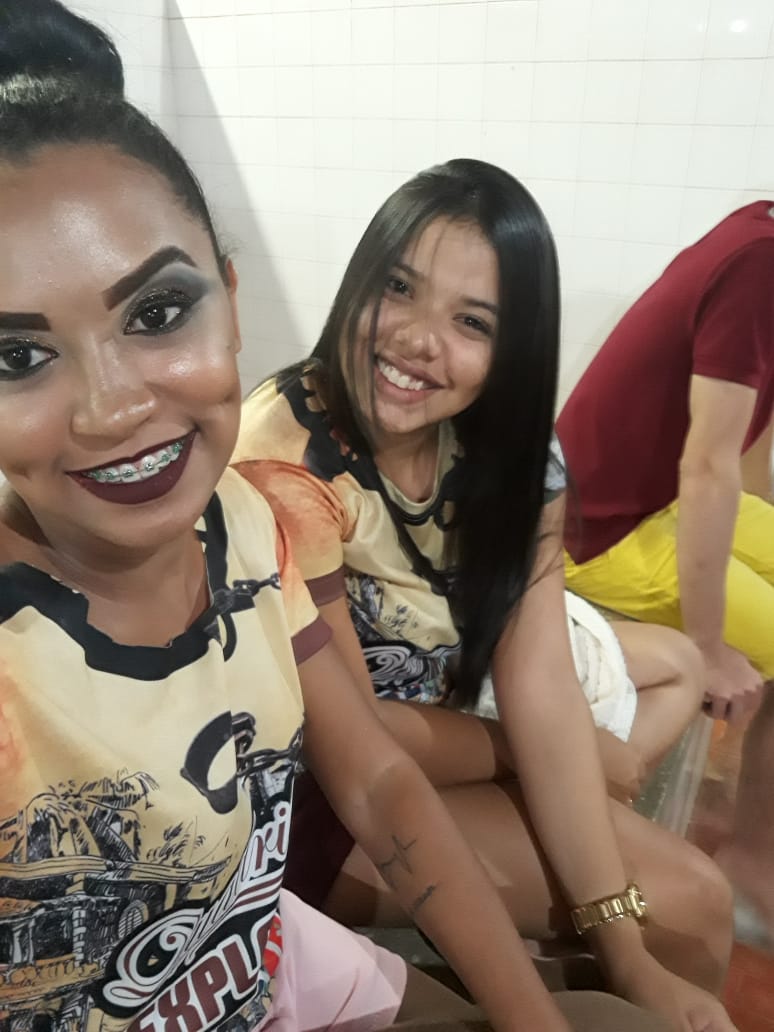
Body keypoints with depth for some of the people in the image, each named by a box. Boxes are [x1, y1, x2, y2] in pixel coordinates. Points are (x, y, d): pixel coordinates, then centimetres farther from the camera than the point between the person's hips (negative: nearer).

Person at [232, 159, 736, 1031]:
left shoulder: (513, 455, -7)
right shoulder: (284, 458, -27)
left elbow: (541, 690, -12)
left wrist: (624, 949, -16)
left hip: (437, 738, 6)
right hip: (306, 796, -5)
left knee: (690, 898, 3)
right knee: (680, 908, -8)